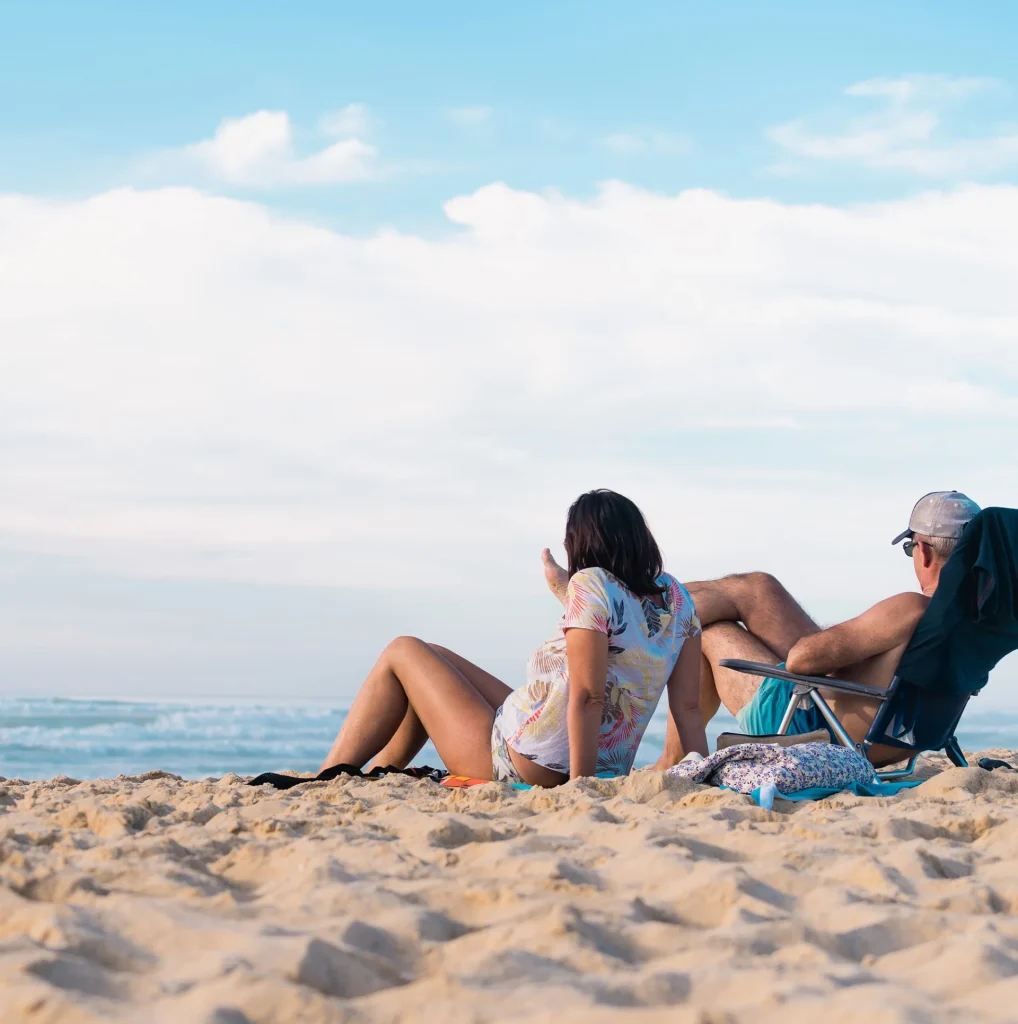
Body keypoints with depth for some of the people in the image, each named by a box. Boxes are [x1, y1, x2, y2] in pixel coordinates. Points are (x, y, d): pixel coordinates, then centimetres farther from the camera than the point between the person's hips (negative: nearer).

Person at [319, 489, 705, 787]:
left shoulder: (592, 585, -19)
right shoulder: (675, 596, 2)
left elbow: (587, 696, -24)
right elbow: (688, 707, 0)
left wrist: (578, 785, -21)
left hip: (522, 766, -8)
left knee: (402, 654, 12)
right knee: (433, 659, 27)